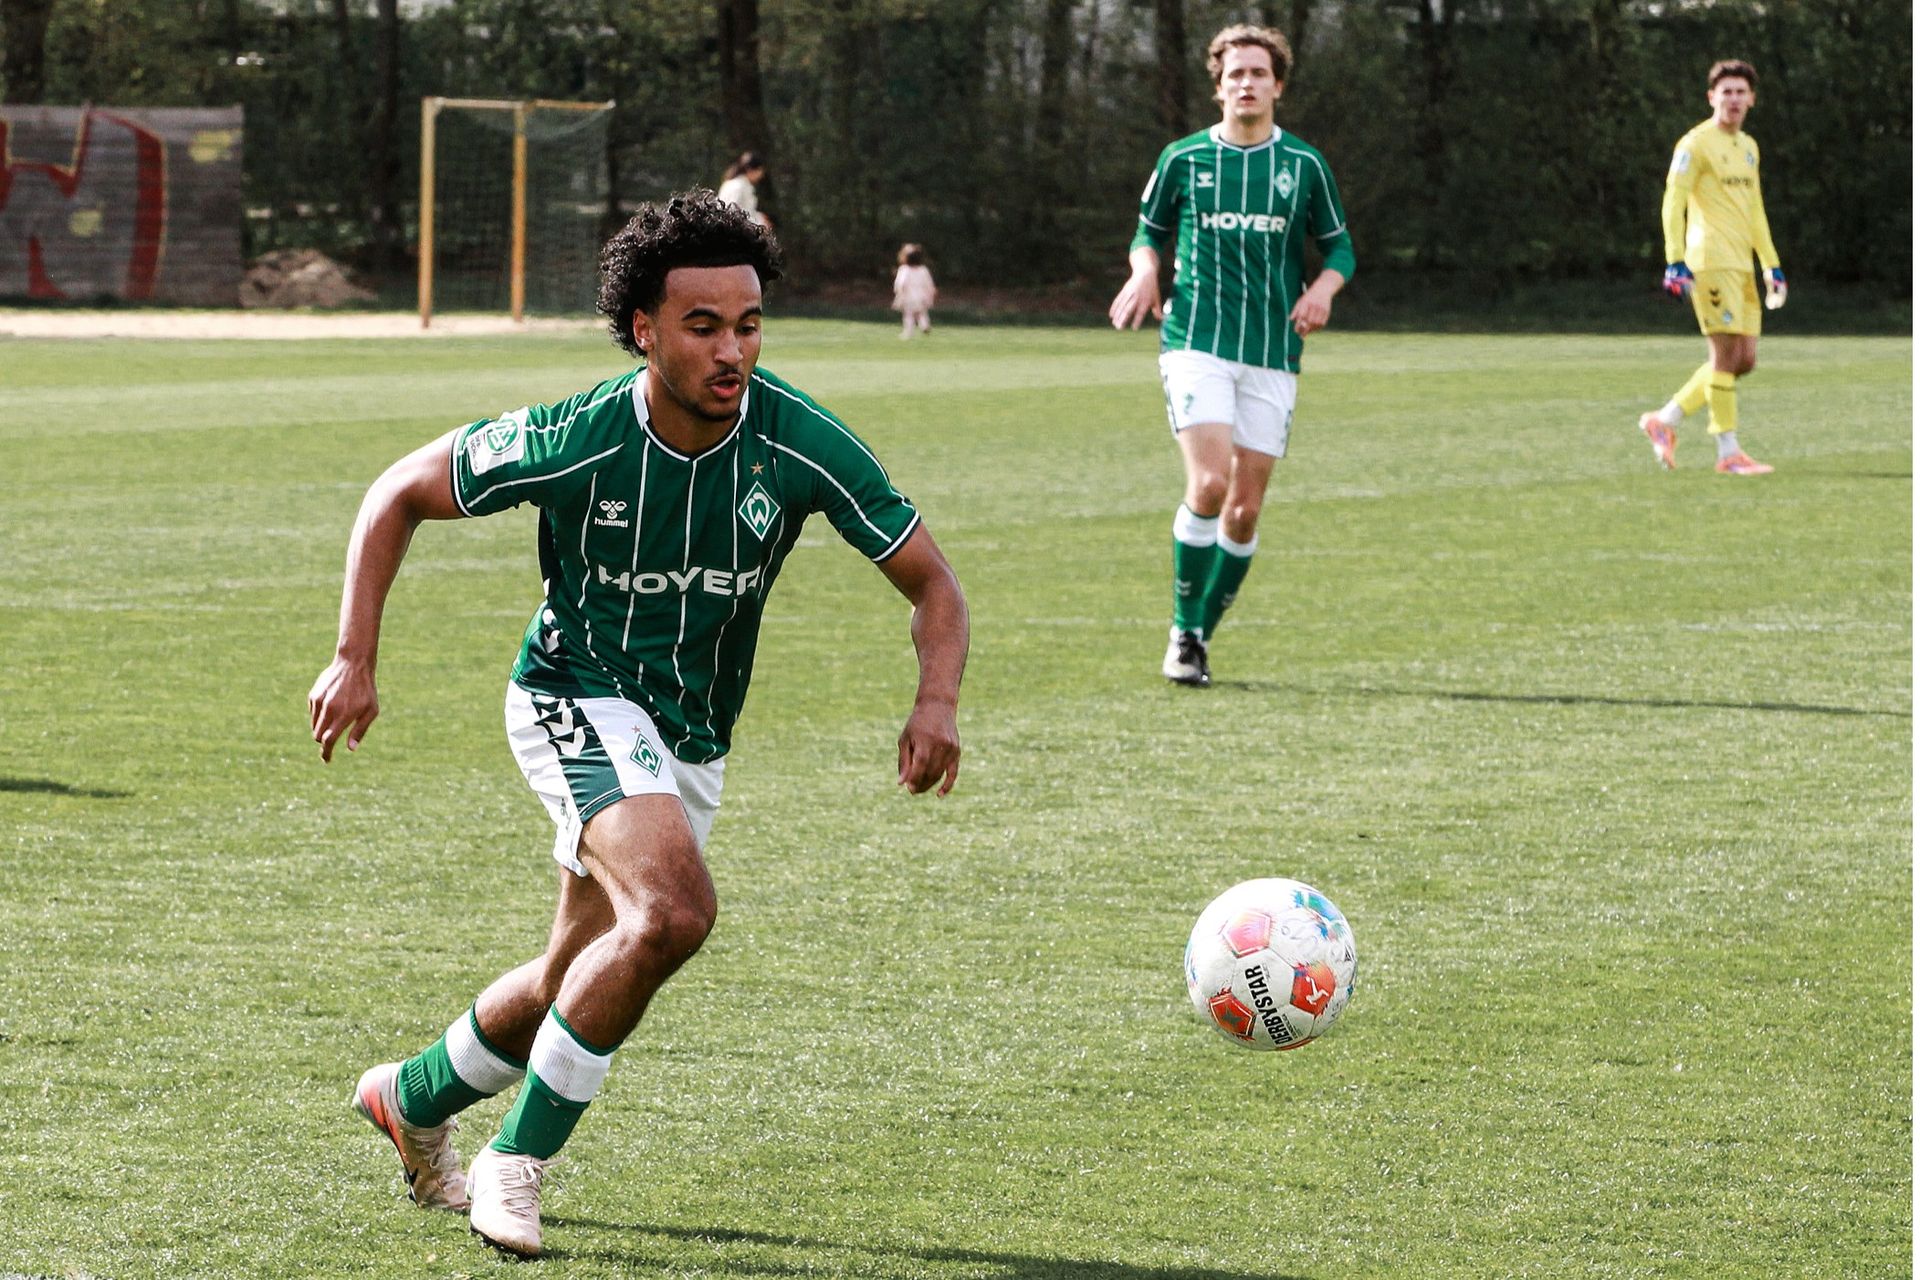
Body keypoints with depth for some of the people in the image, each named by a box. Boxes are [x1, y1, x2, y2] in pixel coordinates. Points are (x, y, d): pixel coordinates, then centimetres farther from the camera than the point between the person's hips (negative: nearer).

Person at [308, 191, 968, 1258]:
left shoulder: (804, 445, -17)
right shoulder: (575, 441, -22)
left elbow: (932, 582, -8)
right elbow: (401, 494, -6)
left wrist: (938, 701, -27)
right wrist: (356, 660, -11)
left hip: (693, 740, 5)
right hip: (580, 698, -5)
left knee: (577, 982, 16)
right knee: (674, 910, -30)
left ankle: (415, 1098, 44)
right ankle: (520, 1159, -16)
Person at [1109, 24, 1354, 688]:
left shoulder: (1305, 166, 6)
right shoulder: (1183, 159, 4)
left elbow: (1338, 245, 14)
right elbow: (1150, 231, 16)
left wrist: (1324, 287, -8)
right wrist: (1144, 269, -7)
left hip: (1273, 356, 2)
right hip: (1196, 343, -2)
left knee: (1245, 509, 1)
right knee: (1209, 484, -19)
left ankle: (1199, 639, 17)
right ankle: (1182, 632, -4)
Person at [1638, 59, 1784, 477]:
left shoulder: (1748, 147, 19)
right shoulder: (1696, 144, -6)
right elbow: (1673, 204, -11)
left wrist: (1772, 266, 21)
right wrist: (1675, 261, -19)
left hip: (1741, 264, 8)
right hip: (1711, 262, -8)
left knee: (1745, 358, 5)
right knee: (1726, 353, -9)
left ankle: (1665, 419, 14)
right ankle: (1728, 453, -6)